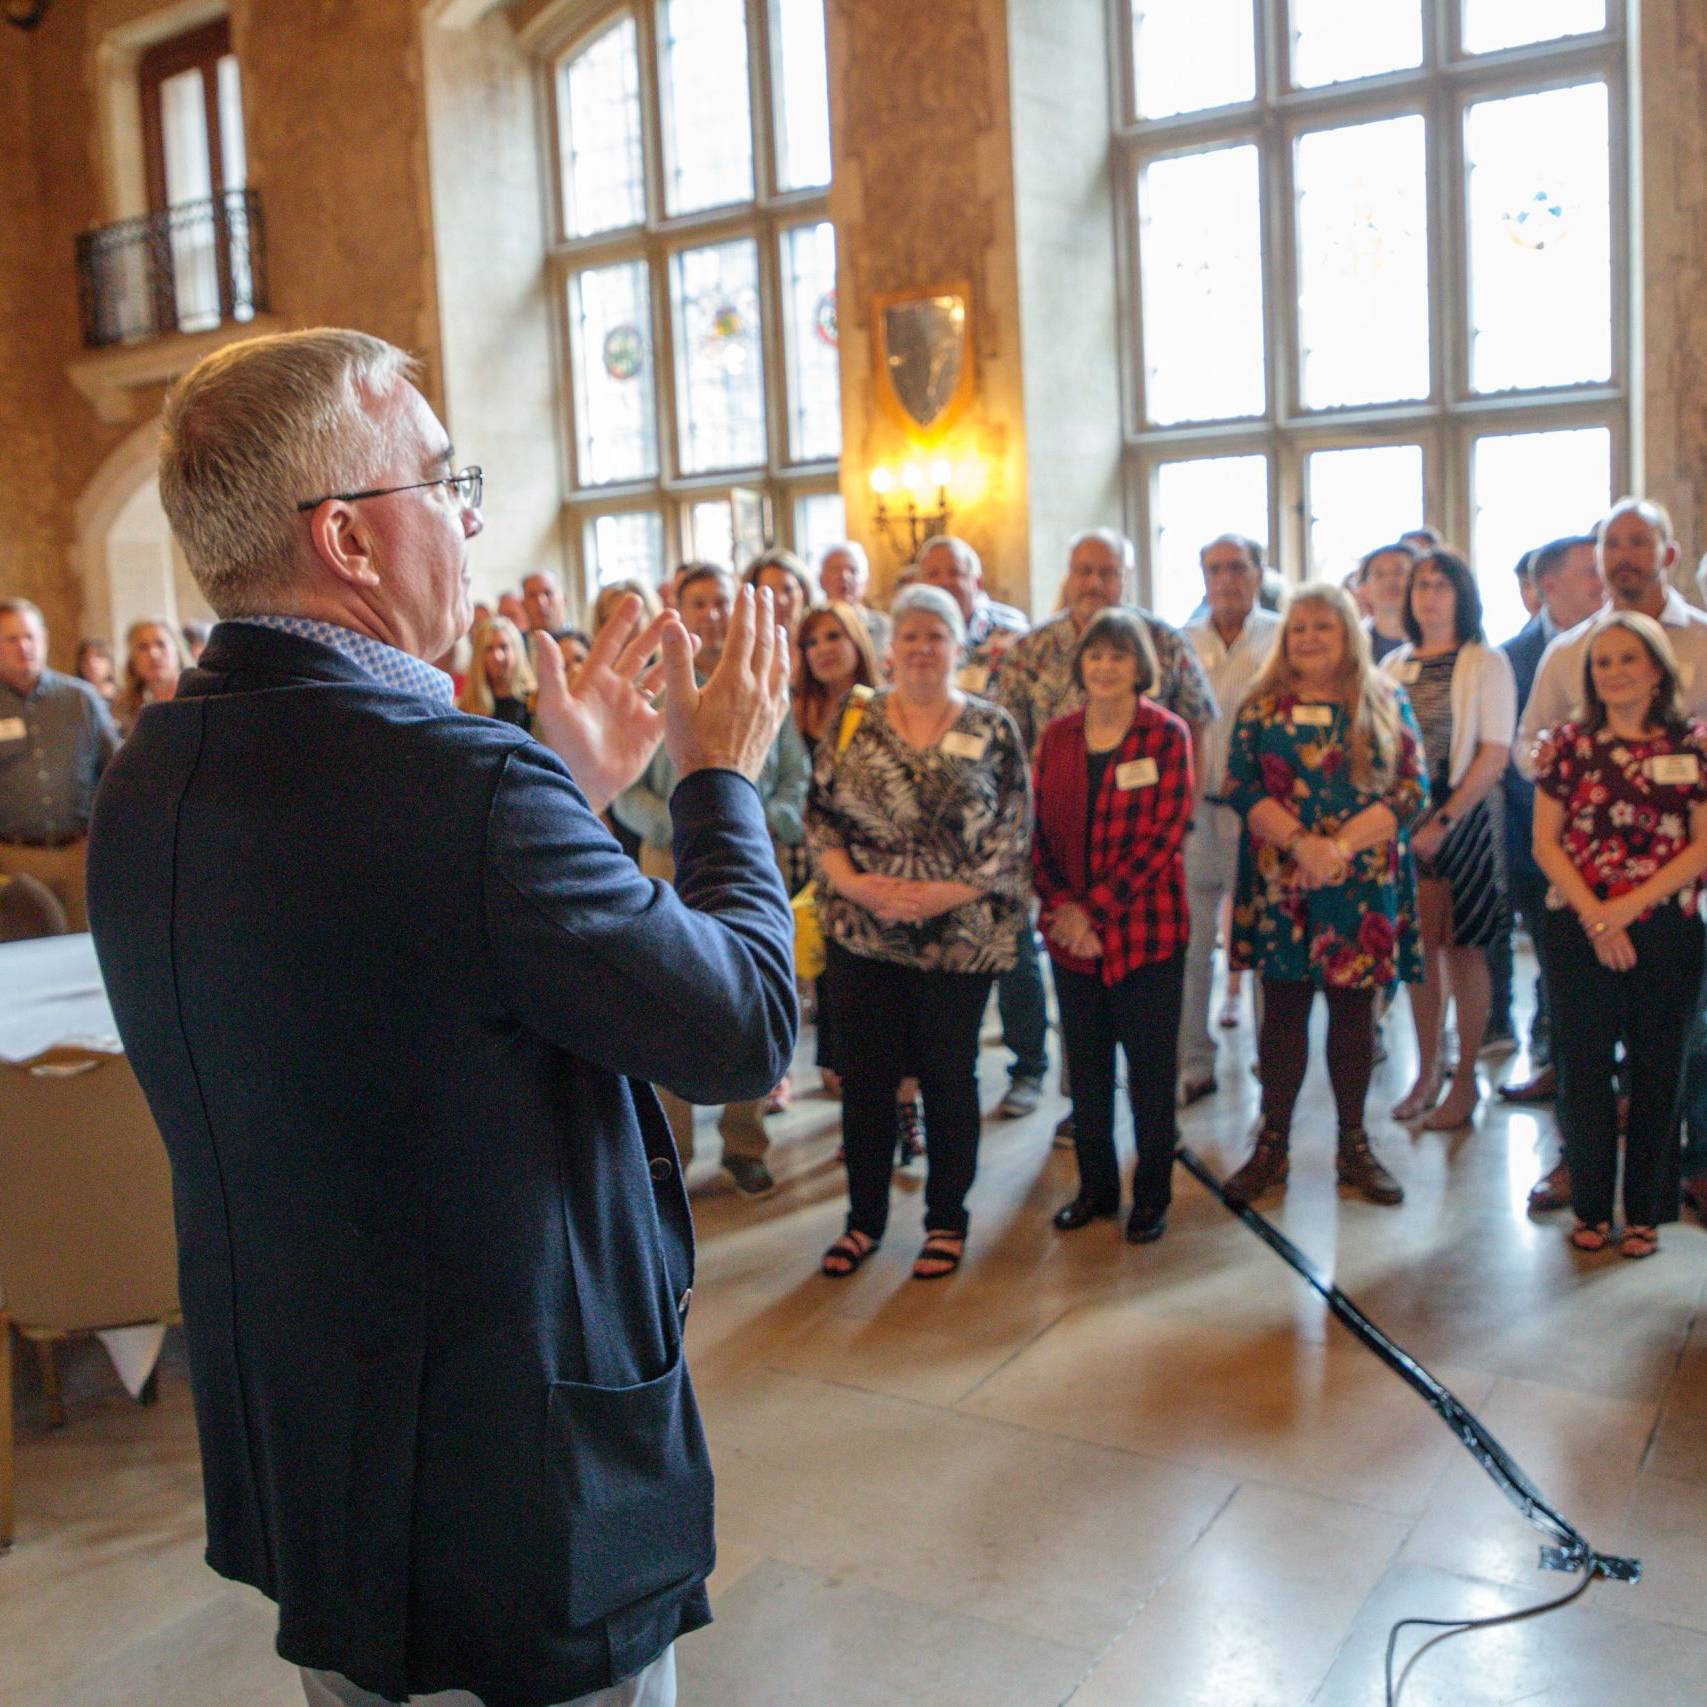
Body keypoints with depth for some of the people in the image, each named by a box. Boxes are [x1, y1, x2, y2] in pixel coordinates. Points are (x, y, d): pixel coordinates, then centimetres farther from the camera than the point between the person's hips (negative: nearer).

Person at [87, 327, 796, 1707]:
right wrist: (723, 776, -5)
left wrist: (577, 787, 8)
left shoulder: (148, 777, -3)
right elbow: (746, 1026, -19)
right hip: (523, 1491, -7)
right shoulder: (462, 779, -29)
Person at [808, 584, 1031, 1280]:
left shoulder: (993, 729, 0)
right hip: (861, 933, 1)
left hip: (959, 935, -1)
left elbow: (1012, 836, -4)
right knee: (866, 1073, 9)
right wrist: (853, 883, -14)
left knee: (949, 1077, 10)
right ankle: (864, 1217, 26)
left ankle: (947, 1220, 27)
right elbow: (819, 814, 2)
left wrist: (946, 893, -14)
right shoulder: (854, 723, 4)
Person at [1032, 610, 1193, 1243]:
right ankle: (1096, 1186, 28)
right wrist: (1062, 905, -9)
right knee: (1085, 1068, 12)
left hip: (1146, 929, -3)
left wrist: (1096, 907, -15)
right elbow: (1040, 830, 5)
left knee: (1150, 1069, 6)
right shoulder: (1057, 737, 7)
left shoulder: (1166, 734, -5)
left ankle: (1152, 1195, 21)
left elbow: (1164, 833, -12)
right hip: (1070, 932, 4)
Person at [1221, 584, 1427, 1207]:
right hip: (1280, 884, 0)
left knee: (1353, 1009, 7)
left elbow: (1412, 790, -3)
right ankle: (1272, 1146, 14)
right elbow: (1241, 787, -4)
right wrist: (1300, 842, -18)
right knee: (1284, 1008, 4)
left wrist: (1341, 845, -15)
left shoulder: (1387, 704, 5)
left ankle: (1354, 1145, 20)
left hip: (1364, 885, 0)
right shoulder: (1262, 706, 5)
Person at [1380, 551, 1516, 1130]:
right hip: (1402, 817, 4)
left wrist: (1445, 821, -16)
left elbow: (1494, 755, -9)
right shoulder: (1393, 665, 11)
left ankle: (1465, 1081, 12)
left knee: (1462, 948, 2)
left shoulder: (1485, 664, -3)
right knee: (1419, 949, 7)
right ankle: (1426, 1074, 18)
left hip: (1462, 817, -4)